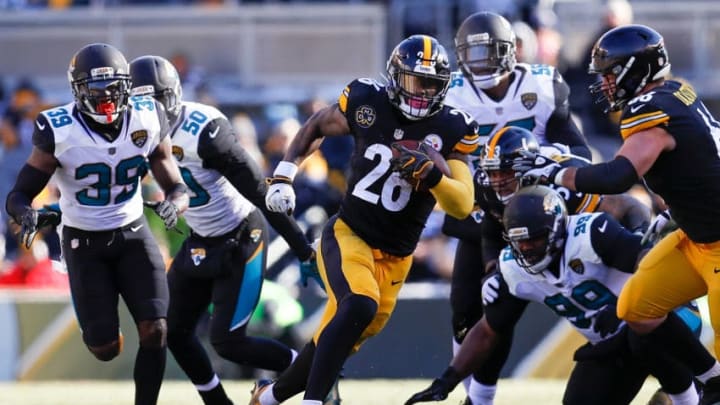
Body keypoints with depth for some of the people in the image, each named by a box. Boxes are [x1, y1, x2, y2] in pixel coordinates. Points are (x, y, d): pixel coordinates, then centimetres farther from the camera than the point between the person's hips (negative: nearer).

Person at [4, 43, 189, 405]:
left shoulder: (148, 121, -12)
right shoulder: (58, 132, -21)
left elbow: (177, 188, -5)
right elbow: (20, 194, -17)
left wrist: (174, 204, -30)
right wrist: (27, 215, -41)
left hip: (133, 234, 2)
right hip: (84, 243, -2)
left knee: (154, 330, -15)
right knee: (105, 349, -2)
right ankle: (103, 330, 37)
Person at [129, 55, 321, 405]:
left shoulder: (204, 132, -27)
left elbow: (259, 191, -24)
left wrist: (302, 249, -22)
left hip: (240, 241, -8)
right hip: (200, 242, 8)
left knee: (227, 342, -9)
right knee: (175, 331, 7)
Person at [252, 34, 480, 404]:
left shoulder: (448, 130, -6)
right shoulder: (367, 103, -7)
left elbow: (463, 205, -12)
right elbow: (316, 126, 13)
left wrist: (433, 175, -31)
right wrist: (284, 175, 6)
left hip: (394, 258, 3)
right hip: (347, 235, -3)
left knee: (335, 344, 9)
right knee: (360, 305, -32)